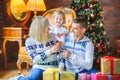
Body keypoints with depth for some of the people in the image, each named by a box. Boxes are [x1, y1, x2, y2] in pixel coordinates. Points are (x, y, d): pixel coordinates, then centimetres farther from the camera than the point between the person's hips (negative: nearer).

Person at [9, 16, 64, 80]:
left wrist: (61, 66, -5)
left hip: (53, 68, 3)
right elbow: (35, 59, -10)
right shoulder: (30, 41, -3)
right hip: (39, 67, -3)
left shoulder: (52, 38, 7)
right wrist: (50, 51, -18)